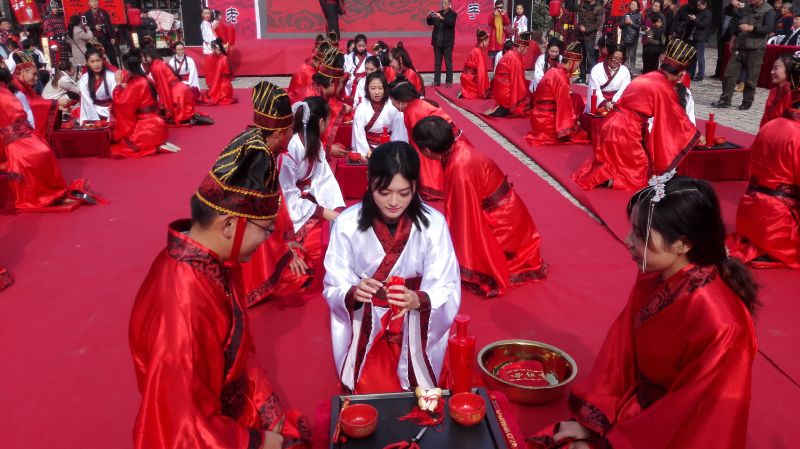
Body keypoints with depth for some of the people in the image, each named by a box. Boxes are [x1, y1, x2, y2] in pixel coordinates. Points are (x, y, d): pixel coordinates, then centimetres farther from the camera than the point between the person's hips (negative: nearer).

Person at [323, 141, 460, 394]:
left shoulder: (433, 223, -15)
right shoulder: (347, 223, -15)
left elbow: (448, 291, -14)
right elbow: (334, 289, -10)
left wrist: (418, 299, -34)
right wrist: (353, 293, -32)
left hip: (415, 335, 0)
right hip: (364, 335, 0)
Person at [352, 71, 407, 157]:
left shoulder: (394, 107, -4)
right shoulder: (361, 108, -1)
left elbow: (398, 134, -5)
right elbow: (359, 134, -6)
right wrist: (367, 152, -18)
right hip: (368, 148, 1)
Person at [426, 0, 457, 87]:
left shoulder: (453, 14, -3)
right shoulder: (438, 13, 10)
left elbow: (451, 23, -21)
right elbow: (429, 22, 8)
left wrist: (442, 18, -33)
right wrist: (430, 16, -12)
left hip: (447, 43, -4)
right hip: (437, 42, 4)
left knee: (448, 63, 0)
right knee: (437, 63, 6)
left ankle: (449, 81, 4)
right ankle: (436, 81, 10)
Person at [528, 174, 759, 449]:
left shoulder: (715, 318, -27)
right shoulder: (652, 279, -7)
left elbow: (695, 410, -20)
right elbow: (620, 353, -2)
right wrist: (589, 422, -6)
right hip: (638, 411, 5)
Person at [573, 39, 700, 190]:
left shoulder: (646, 77, 14)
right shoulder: (665, 88, -8)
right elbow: (678, 118, 2)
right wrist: (696, 136, 14)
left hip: (612, 124, 8)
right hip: (626, 131, -8)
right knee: (639, 174, 5)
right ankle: (604, 177, -10)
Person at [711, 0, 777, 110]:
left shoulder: (768, 11, -5)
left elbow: (769, 28, -18)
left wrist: (751, 28, -29)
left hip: (756, 49, -6)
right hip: (739, 46, 6)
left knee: (751, 77, 1)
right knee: (729, 73, 0)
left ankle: (747, 102, 11)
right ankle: (725, 100, 5)